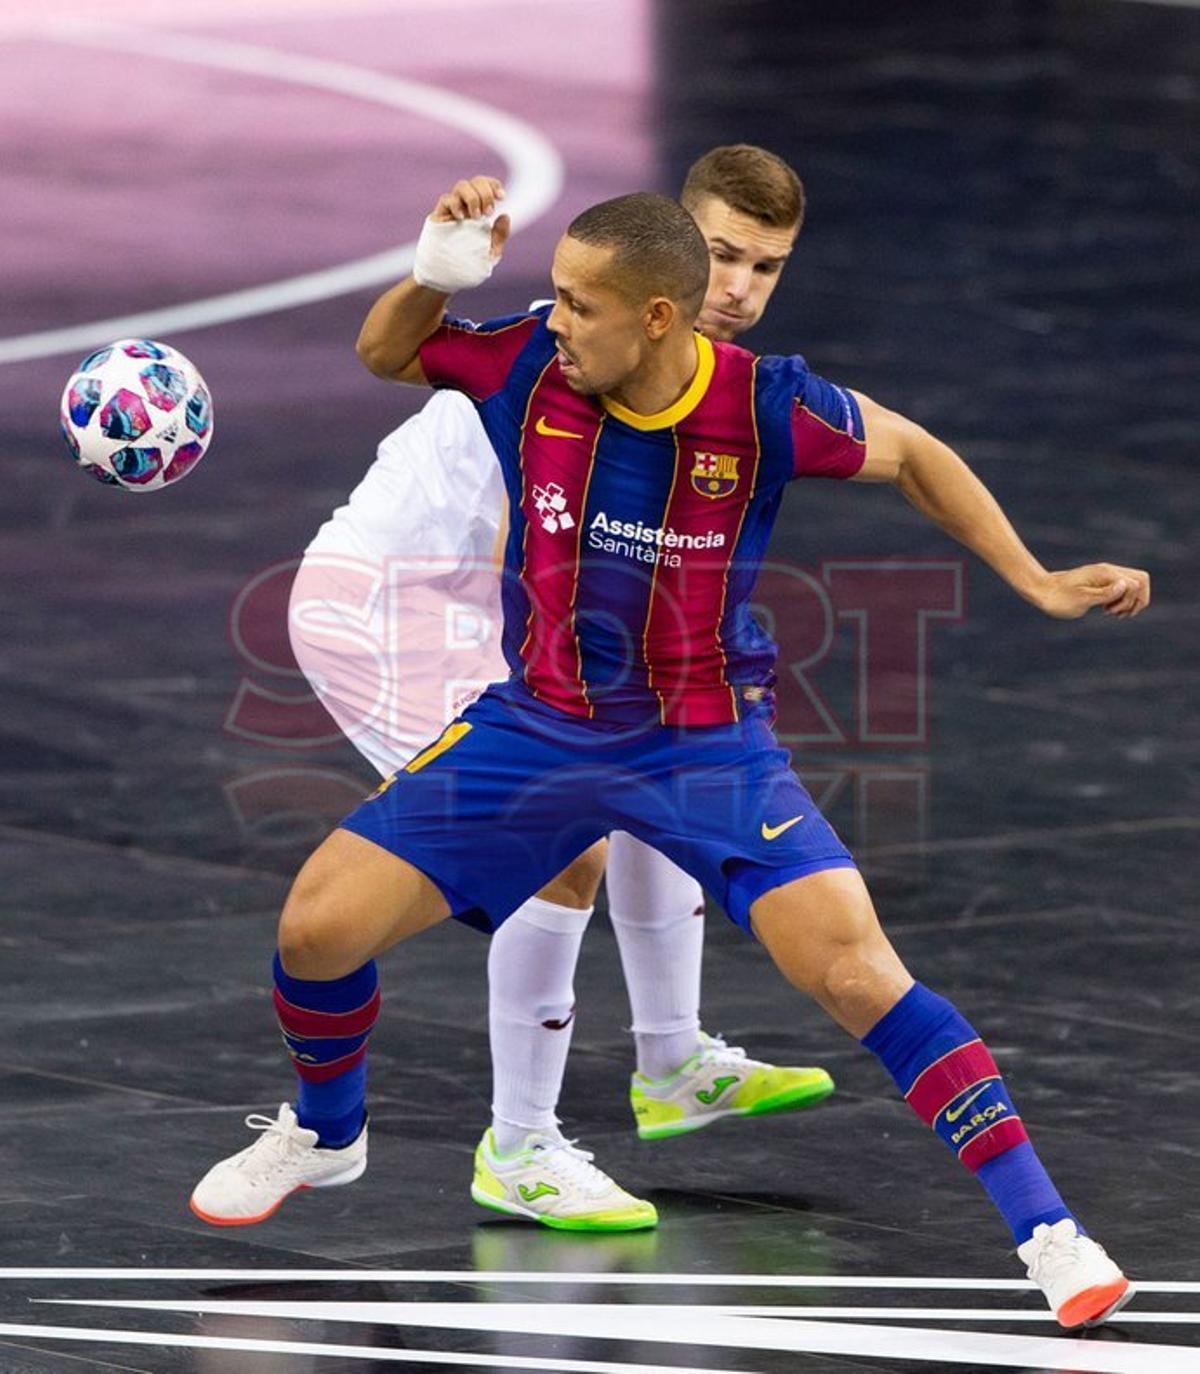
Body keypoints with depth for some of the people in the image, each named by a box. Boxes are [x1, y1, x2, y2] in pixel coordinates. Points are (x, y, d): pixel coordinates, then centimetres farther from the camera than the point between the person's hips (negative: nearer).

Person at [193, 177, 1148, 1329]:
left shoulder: (766, 407, -19)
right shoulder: (524, 362, -13)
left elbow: (913, 455, 0)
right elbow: (383, 352, 6)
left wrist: (1038, 583, -6)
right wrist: (435, 270, -16)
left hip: (708, 744, -3)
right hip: (536, 725, 3)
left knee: (858, 976, -19)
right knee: (317, 928, -4)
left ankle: (1048, 1234, -11)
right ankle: (325, 1135, 29)